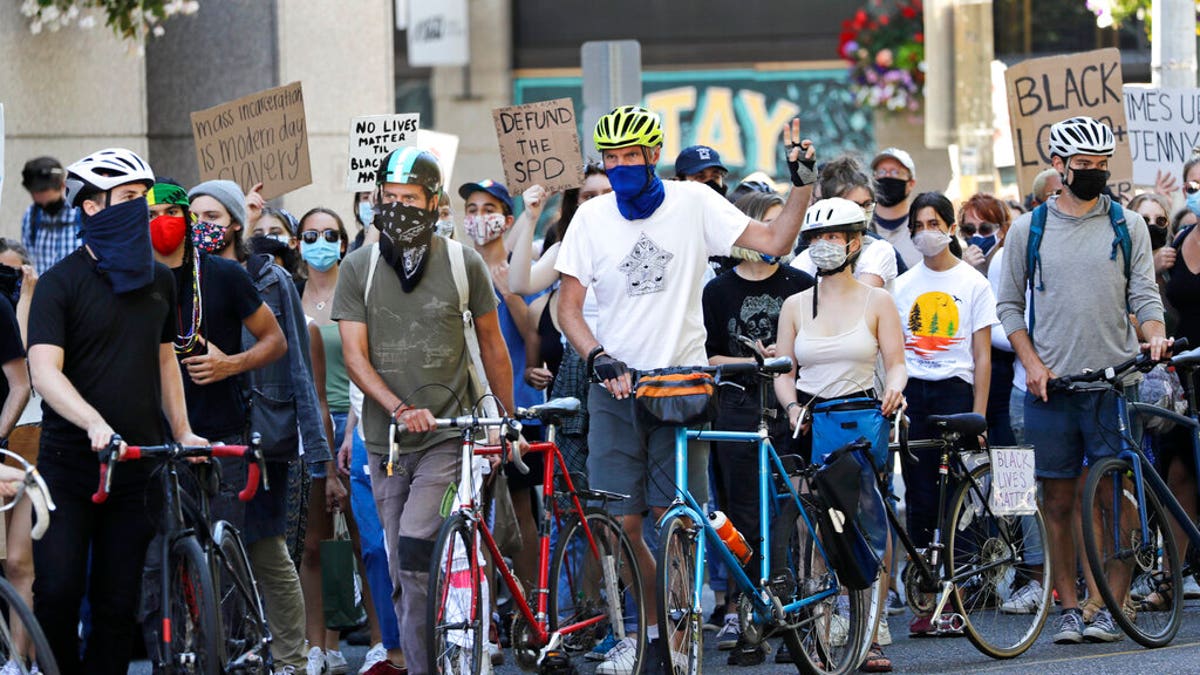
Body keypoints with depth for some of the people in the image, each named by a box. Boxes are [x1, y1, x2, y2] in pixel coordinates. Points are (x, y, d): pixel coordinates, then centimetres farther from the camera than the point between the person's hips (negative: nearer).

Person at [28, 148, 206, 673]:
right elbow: (45, 371, -15)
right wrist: (94, 423, -31)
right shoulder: (62, 282, -5)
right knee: (57, 594, -10)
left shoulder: (159, 281, 12)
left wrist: (182, 433, 11)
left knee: (116, 605, 2)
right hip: (69, 466, -4)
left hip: (137, 465, 4)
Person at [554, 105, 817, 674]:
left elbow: (775, 241, -2)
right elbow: (568, 307, 4)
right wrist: (601, 359, -11)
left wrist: (803, 183, -14)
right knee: (622, 521, -2)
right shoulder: (593, 217, 3)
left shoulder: (692, 203, 0)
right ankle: (647, 628, 16)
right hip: (616, 386, 2)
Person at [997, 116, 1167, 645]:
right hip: (1049, 384, 0)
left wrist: (1155, 338, -15)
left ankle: (1112, 607, 1)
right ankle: (1069, 608, 10)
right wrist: (1032, 362, -3)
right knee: (1059, 501, 3)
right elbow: (1010, 304, 9)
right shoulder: (1028, 229, 7)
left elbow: (1144, 295, 5)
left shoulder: (1128, 225, 7)